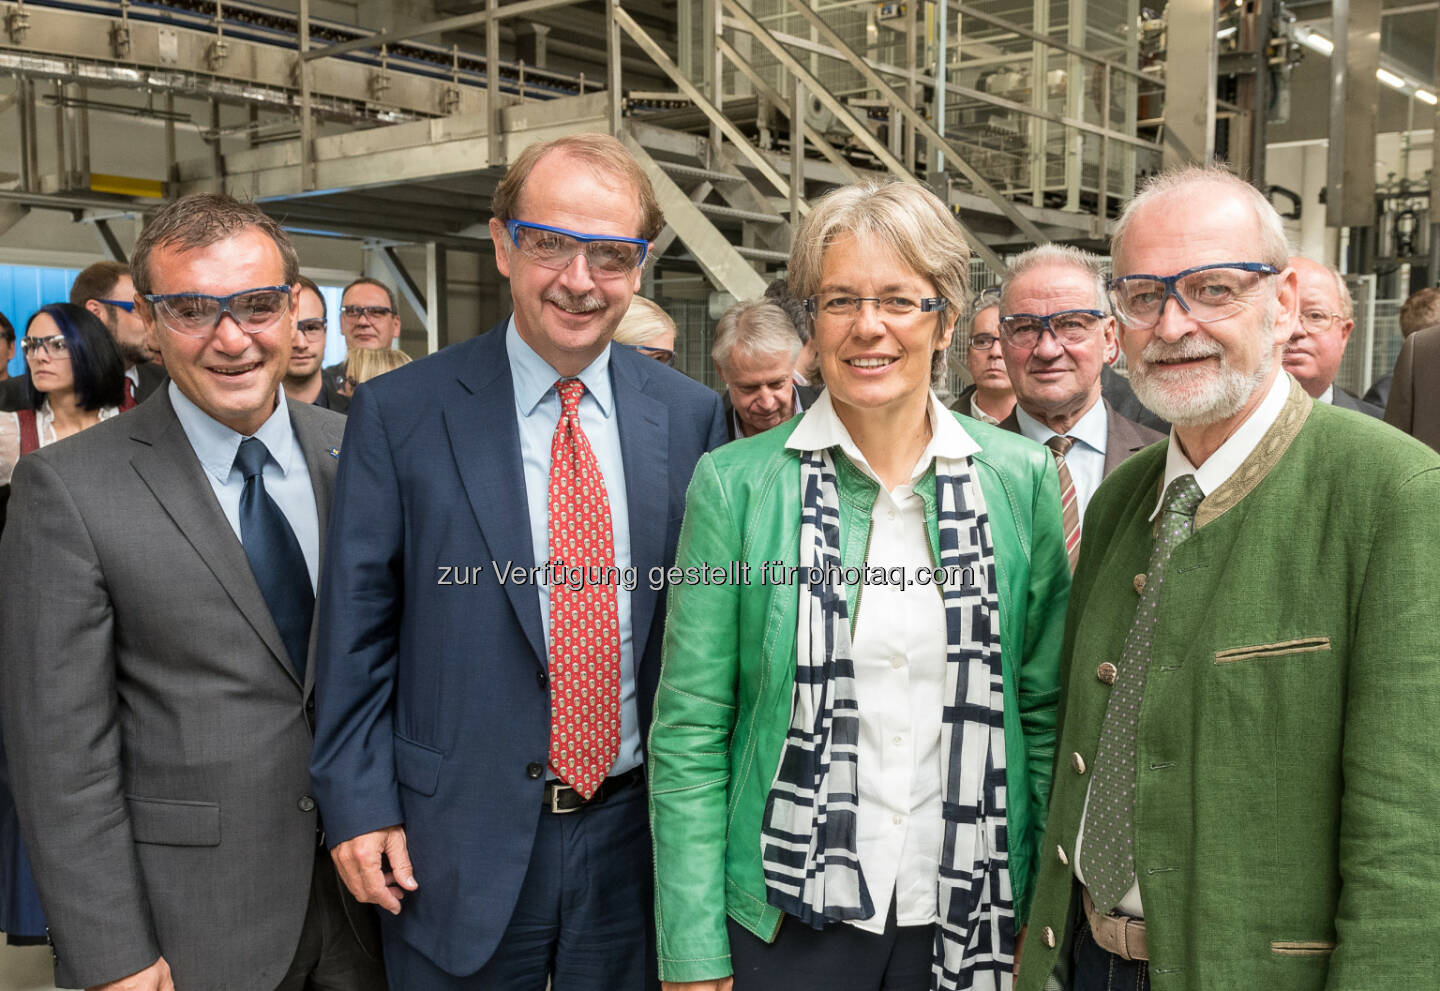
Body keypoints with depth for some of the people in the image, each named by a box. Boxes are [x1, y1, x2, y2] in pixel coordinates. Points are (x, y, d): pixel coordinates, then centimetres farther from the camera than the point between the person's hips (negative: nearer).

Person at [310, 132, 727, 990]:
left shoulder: (691, 414, -1)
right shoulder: (398, 413, -7)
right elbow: (357, 625, -4)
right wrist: (360, 805, -6)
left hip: (638, 827, 2)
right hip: (460, 839, -2)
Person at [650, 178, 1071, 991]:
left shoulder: (1023, 479, -1)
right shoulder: (736, 483, -7)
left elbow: (1044, 711, 3)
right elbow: (689, 732, -6)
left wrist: (1047, 917, 1)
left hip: (968, 921, 2)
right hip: (787, 921, -1)